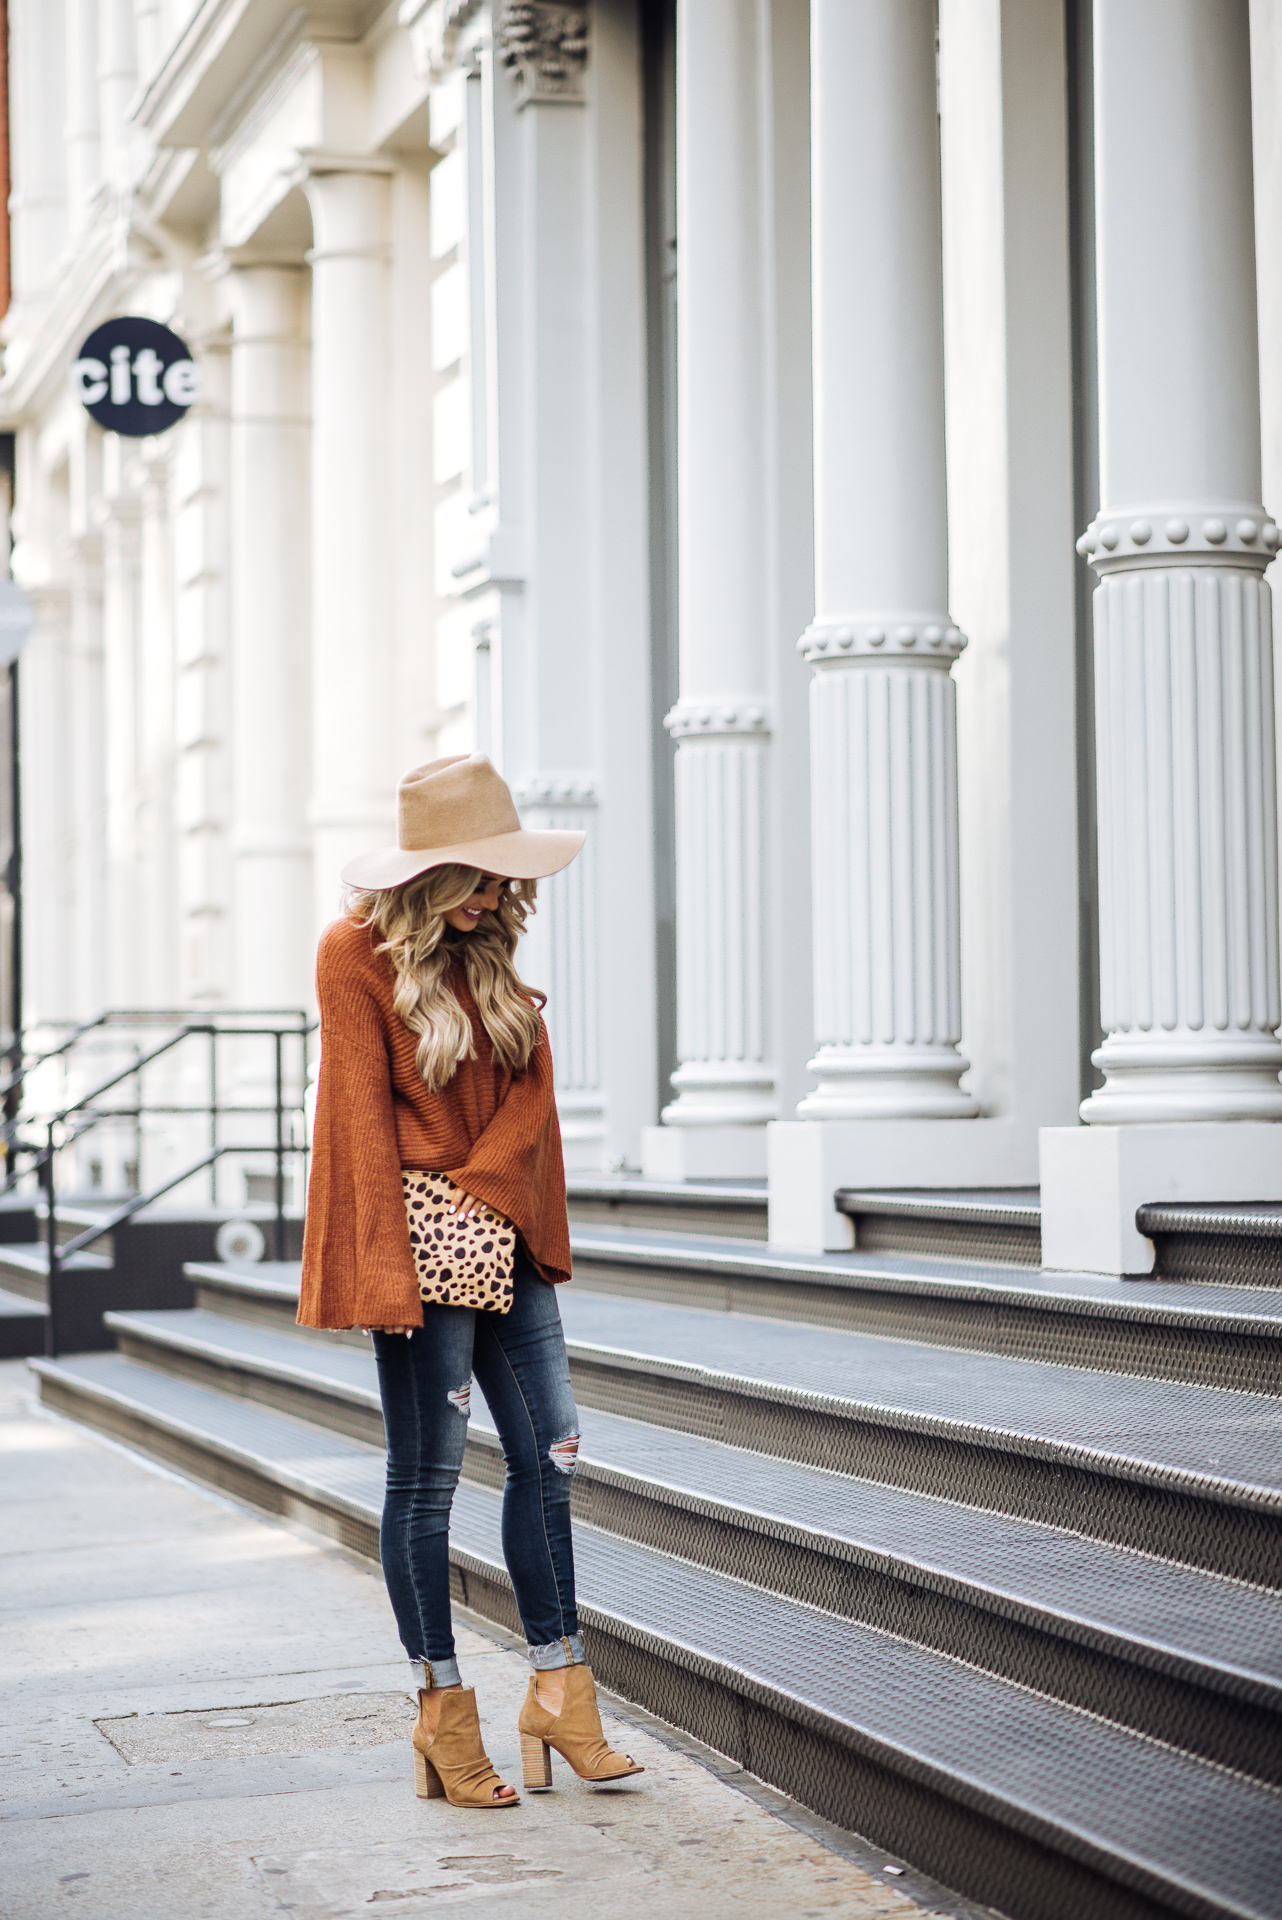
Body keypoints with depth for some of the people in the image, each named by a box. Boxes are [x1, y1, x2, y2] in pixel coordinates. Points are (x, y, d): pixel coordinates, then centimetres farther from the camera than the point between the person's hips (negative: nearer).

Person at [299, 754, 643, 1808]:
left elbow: (533, 1079, 6)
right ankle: (445, 1711, 8)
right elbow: (361, 1112, -12)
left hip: (503, 1235, 7)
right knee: (427, 1475, -1)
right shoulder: (358, 951, -8)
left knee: (551, 1453, 5)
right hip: (423, 1243, -7)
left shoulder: (489, 951, 12)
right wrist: (390, 1269, -15)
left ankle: (559, 1691, 13)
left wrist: (481, 1188, -10)